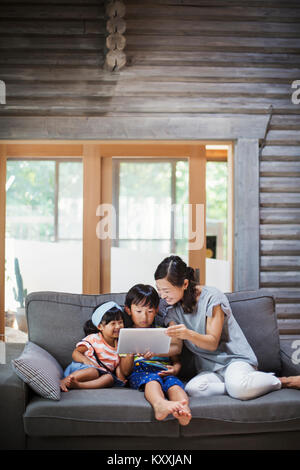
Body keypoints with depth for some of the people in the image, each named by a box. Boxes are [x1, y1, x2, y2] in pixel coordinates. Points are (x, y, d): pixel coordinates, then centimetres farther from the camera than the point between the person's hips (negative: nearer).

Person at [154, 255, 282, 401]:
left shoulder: (211, 296, -10)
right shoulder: (169, 307, 5)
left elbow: (213, 343, -12)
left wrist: (189, 334, -32)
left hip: (235, 359, -4)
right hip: (209, 369, 4)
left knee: (238, 388, -37)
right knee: (192, 389, -32)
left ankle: (273, 380, -7)